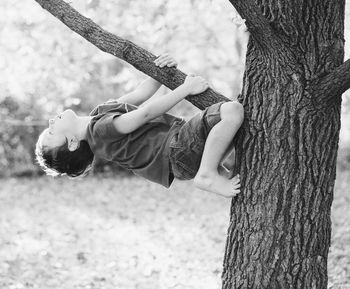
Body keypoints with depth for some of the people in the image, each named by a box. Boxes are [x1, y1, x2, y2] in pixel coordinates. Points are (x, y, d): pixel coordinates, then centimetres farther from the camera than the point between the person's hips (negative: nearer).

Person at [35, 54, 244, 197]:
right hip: (179, 149, -10)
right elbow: (146, 113, -17)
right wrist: (186, 88, -14)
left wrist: (163, 69, -2)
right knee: (233, 111, -29)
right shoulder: (100, 130, -14)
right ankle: (208, 175, -21)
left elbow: (141, 94, 15)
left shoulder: (100, 113, 15)